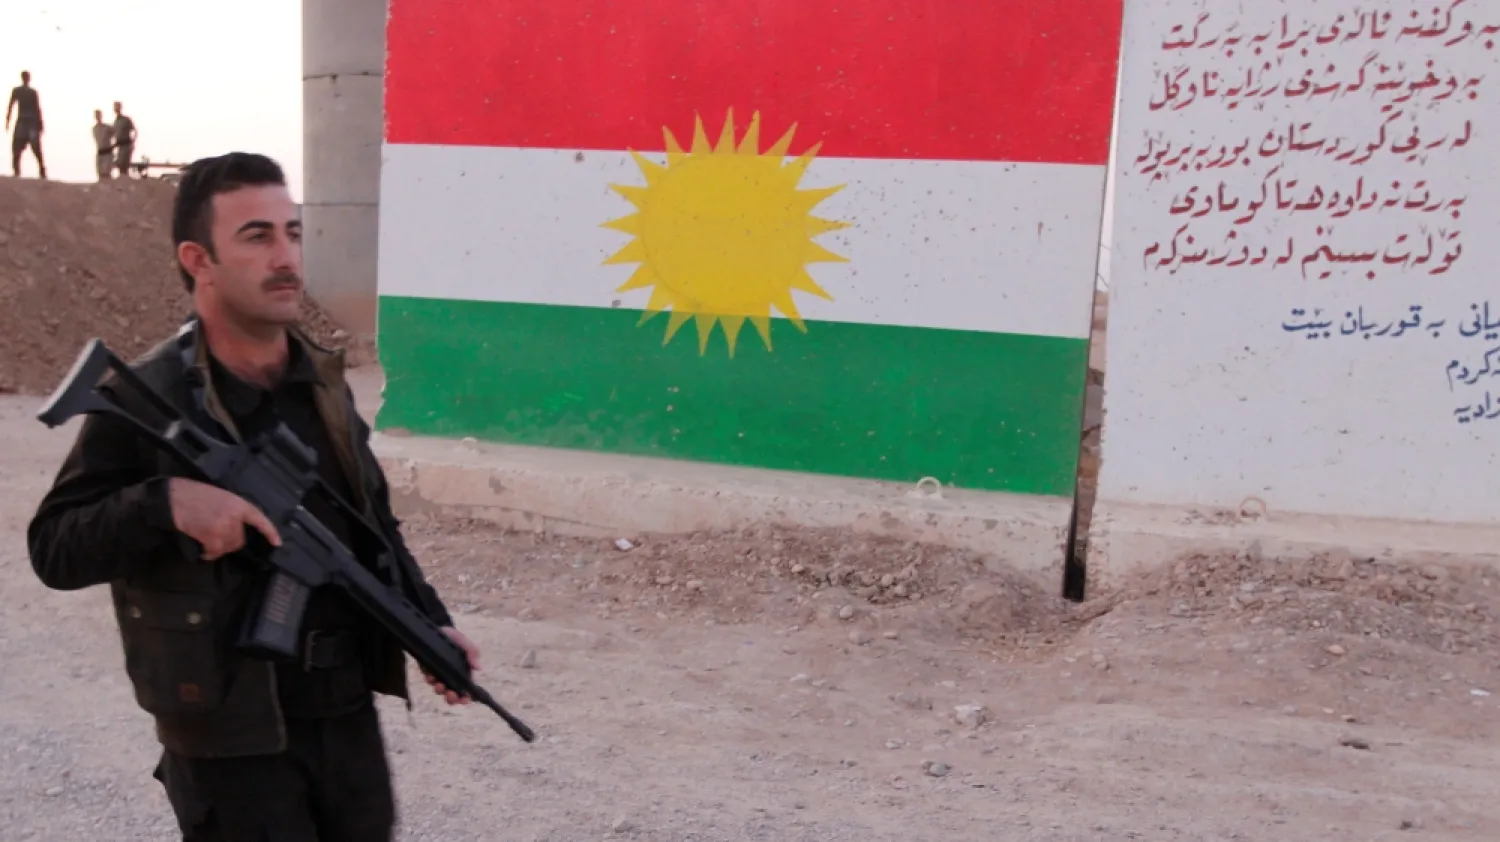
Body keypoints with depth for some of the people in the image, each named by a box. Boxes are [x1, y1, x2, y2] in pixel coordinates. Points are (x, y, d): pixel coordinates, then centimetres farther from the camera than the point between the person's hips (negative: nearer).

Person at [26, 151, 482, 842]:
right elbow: (52, 549, -12)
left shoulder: (324, 382, 4)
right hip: (230, 732, -6)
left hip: (347, 710, 6)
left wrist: (429, 624, 6)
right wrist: (166, 503, -28)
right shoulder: (142, 399, -13)